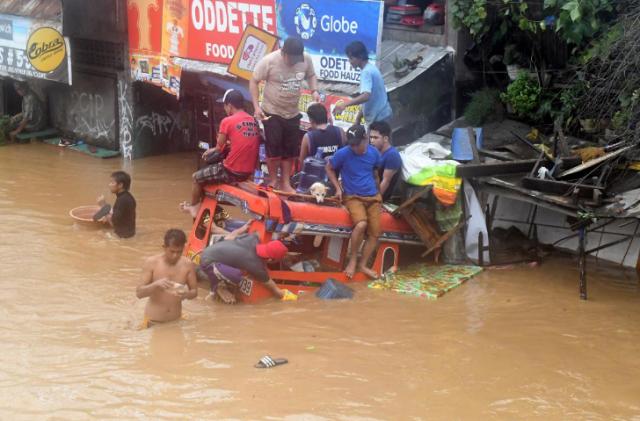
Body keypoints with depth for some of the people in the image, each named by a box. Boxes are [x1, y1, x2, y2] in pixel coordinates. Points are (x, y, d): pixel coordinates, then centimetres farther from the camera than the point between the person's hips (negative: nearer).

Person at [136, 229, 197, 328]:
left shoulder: (188, 265, -6)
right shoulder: (151, 263, -11)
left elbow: (194, 291, 4)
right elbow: (139, 293, -11)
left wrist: (186, 294, -19)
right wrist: (156, 285, -29)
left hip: (176, 320, 2)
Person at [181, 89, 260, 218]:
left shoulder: (227, 121, -12)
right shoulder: (254, 122, 6)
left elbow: (220, 147, -5)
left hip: (231, 171, -7)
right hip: (249, 172, 7)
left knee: (197, 177, 17)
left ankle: (194, 207, 34)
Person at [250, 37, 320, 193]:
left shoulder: (306, 59, -10)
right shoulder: (269, 61, -20)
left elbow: (311, 75, 10)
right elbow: (254, 81, -11)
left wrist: (314, 91, -9)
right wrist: (256, 106, -16)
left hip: (293, 113, 4)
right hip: (272, 112, -4)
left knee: (291, 150, 10)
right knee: (274, 148, -2)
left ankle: (285, 183, 23)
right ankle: (273, 180, 18)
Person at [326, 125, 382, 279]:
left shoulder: (374, 152, -1)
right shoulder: (343, 153, -12)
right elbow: (329, 168, 4)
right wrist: (338, 188, -5)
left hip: (373, 197, 4)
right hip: (353, 197, -4)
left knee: (375, 233, -4)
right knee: (361, 224, -30)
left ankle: (363, 265, 11)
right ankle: (353, 259, -11)